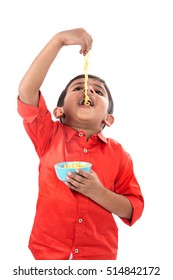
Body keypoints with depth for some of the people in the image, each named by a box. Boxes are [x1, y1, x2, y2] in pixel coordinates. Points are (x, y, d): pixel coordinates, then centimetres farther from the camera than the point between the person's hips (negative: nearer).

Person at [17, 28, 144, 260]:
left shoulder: (117, 153, -2)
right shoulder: (50, 136, -3)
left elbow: (134, 209, -2)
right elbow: (26, 91, -17)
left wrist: (98, 192, -19)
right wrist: (60, 39, -20)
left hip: (99, 254, 1)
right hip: (47, 252, 0)